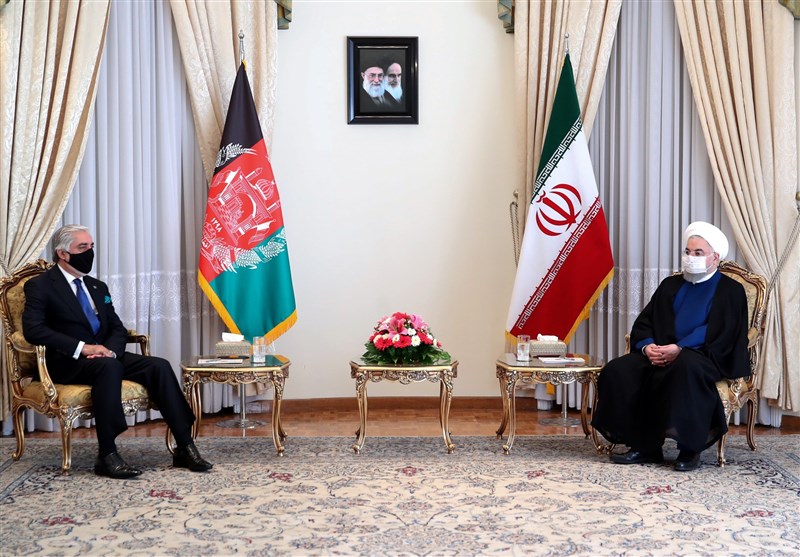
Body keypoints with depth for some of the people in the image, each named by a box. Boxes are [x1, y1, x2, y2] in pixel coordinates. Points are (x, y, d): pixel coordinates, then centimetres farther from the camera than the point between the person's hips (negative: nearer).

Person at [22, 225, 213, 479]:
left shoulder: (98, 287, 21)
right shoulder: (40, 286, -1)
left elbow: (118, 329, 16)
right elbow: (33, 329, -16)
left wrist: (110, 349, -9)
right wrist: (83, 348, -23)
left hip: (105, 356, 6)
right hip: (67, 363, -6)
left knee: (159, 366, -18)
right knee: (109, 367, -38)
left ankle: (185, 448, -22)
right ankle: (107, 456, -35)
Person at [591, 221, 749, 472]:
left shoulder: (731, 290, 8)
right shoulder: (671, 285, 23)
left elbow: (720, 332, -8)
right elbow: (643, 322, 16)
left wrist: (679, 348, -21)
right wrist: (647, 346, -8)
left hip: (703, 356, -5)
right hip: (658, 354, 5)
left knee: (687, 366, -41)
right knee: (617, 370, -22)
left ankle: (690, 449, -29)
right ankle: (644, 447, -16)